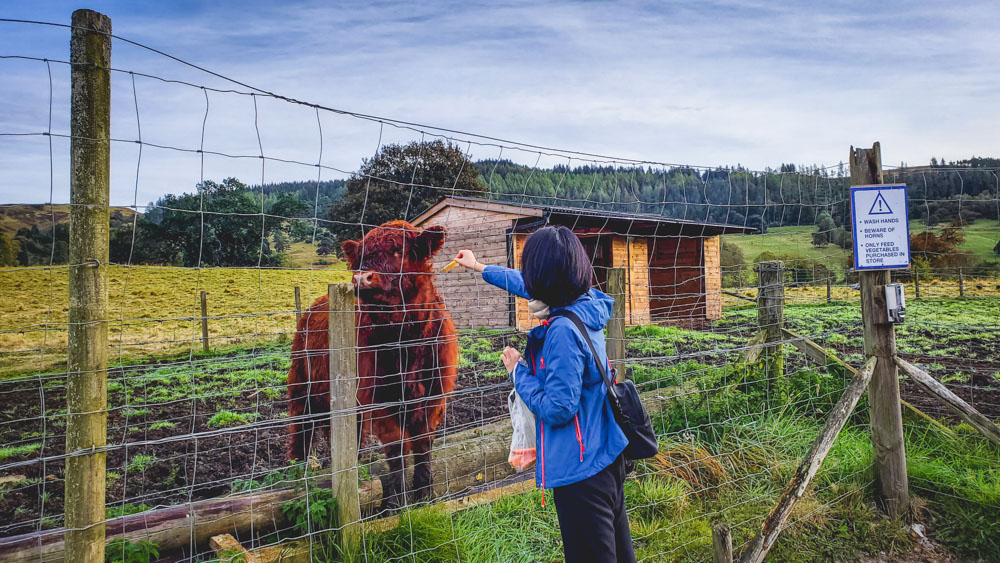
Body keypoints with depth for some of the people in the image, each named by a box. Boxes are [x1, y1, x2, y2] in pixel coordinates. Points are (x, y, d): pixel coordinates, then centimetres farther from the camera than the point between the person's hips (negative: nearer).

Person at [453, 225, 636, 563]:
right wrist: (479, 267, 27)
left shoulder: (562, 331, -27)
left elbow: (557, 409, -25)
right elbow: (530, 287, 15)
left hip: (581, 468, -9)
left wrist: (518, 370, -11)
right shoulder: (588, 304, -1)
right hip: (607, 456, 9)